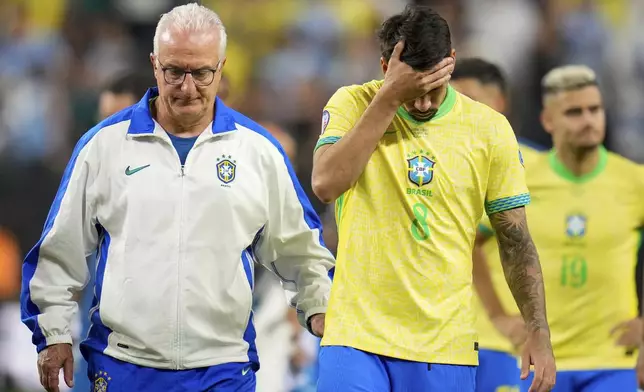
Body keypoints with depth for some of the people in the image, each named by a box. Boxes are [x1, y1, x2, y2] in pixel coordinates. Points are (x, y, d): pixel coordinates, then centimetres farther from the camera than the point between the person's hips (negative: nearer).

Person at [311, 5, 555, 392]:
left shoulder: (490, 129, 2)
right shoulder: (354, 105, -1)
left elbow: (516, 240, 8)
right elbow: (326, 184, -19)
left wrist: (539, 332, 1)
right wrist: (389, 98, -19)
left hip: (446, 345, 1)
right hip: (357, 333, -1)